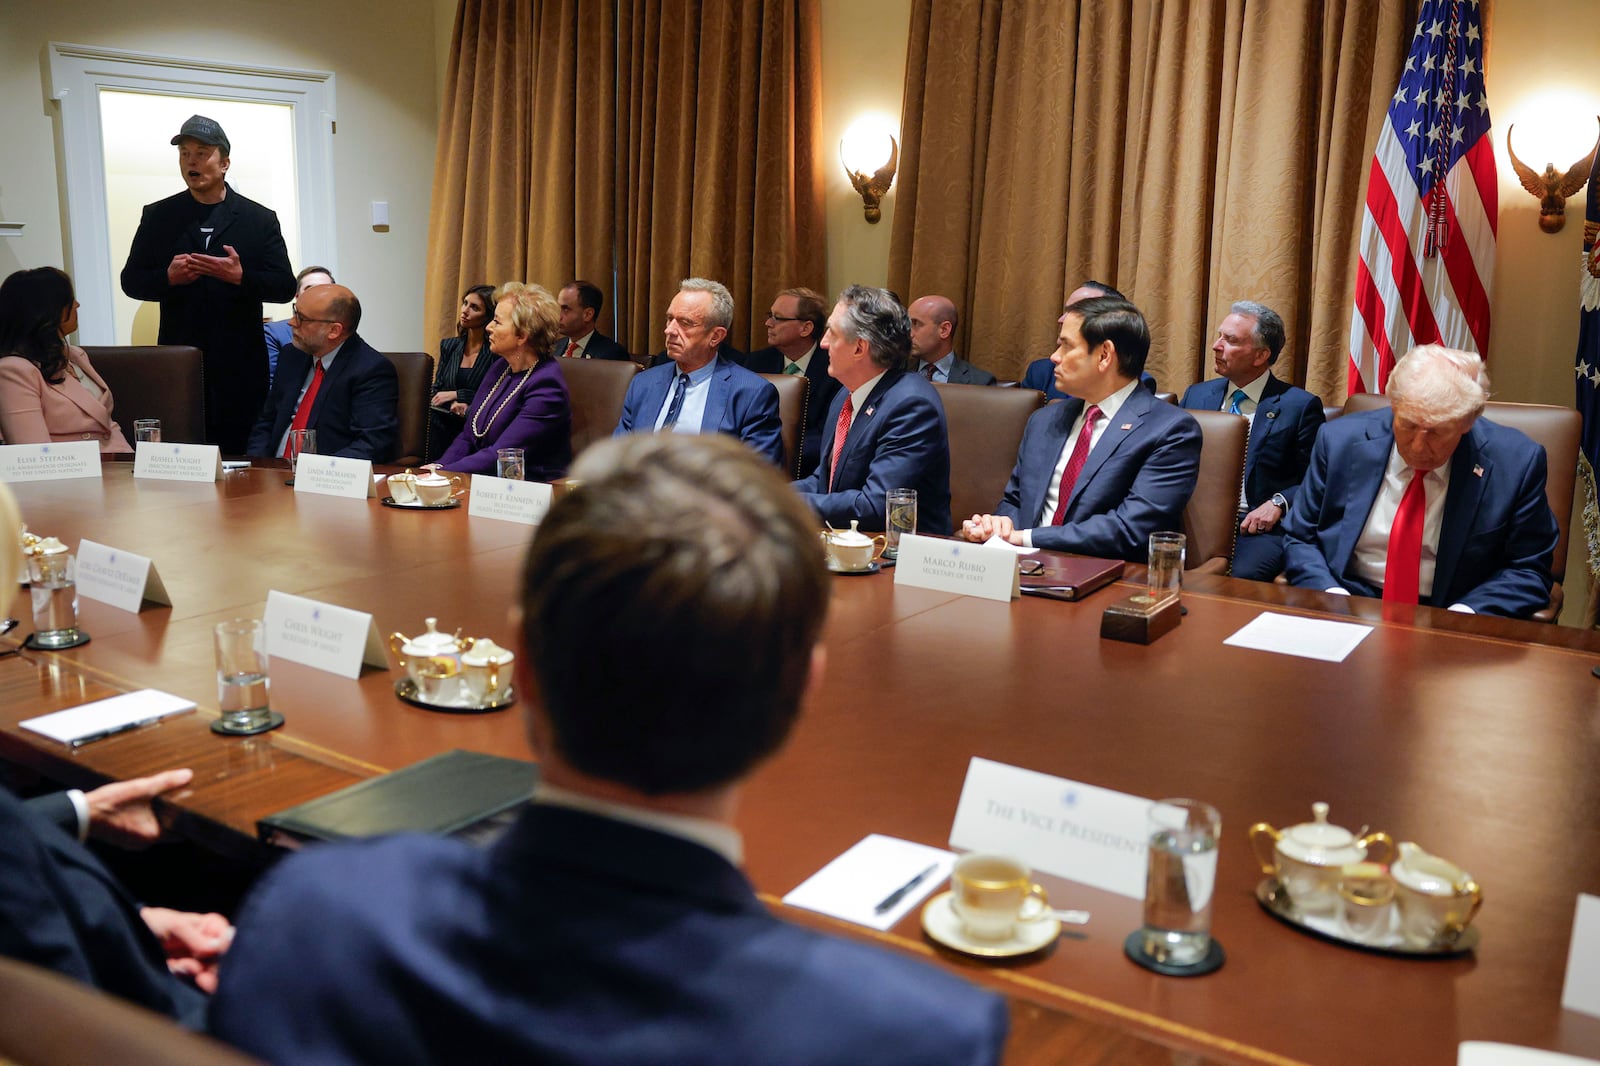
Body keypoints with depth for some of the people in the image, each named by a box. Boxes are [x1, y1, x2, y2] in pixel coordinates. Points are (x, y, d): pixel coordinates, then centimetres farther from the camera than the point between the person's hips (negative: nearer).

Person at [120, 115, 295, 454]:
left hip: (240, 366, -1)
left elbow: (285, 287, 2)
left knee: (241, 456, -1)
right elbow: (130, 281, 11)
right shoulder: (158, 216, 11)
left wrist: (241, 276, -17)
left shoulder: (259, 219, 7)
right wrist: (168, 276, -10)